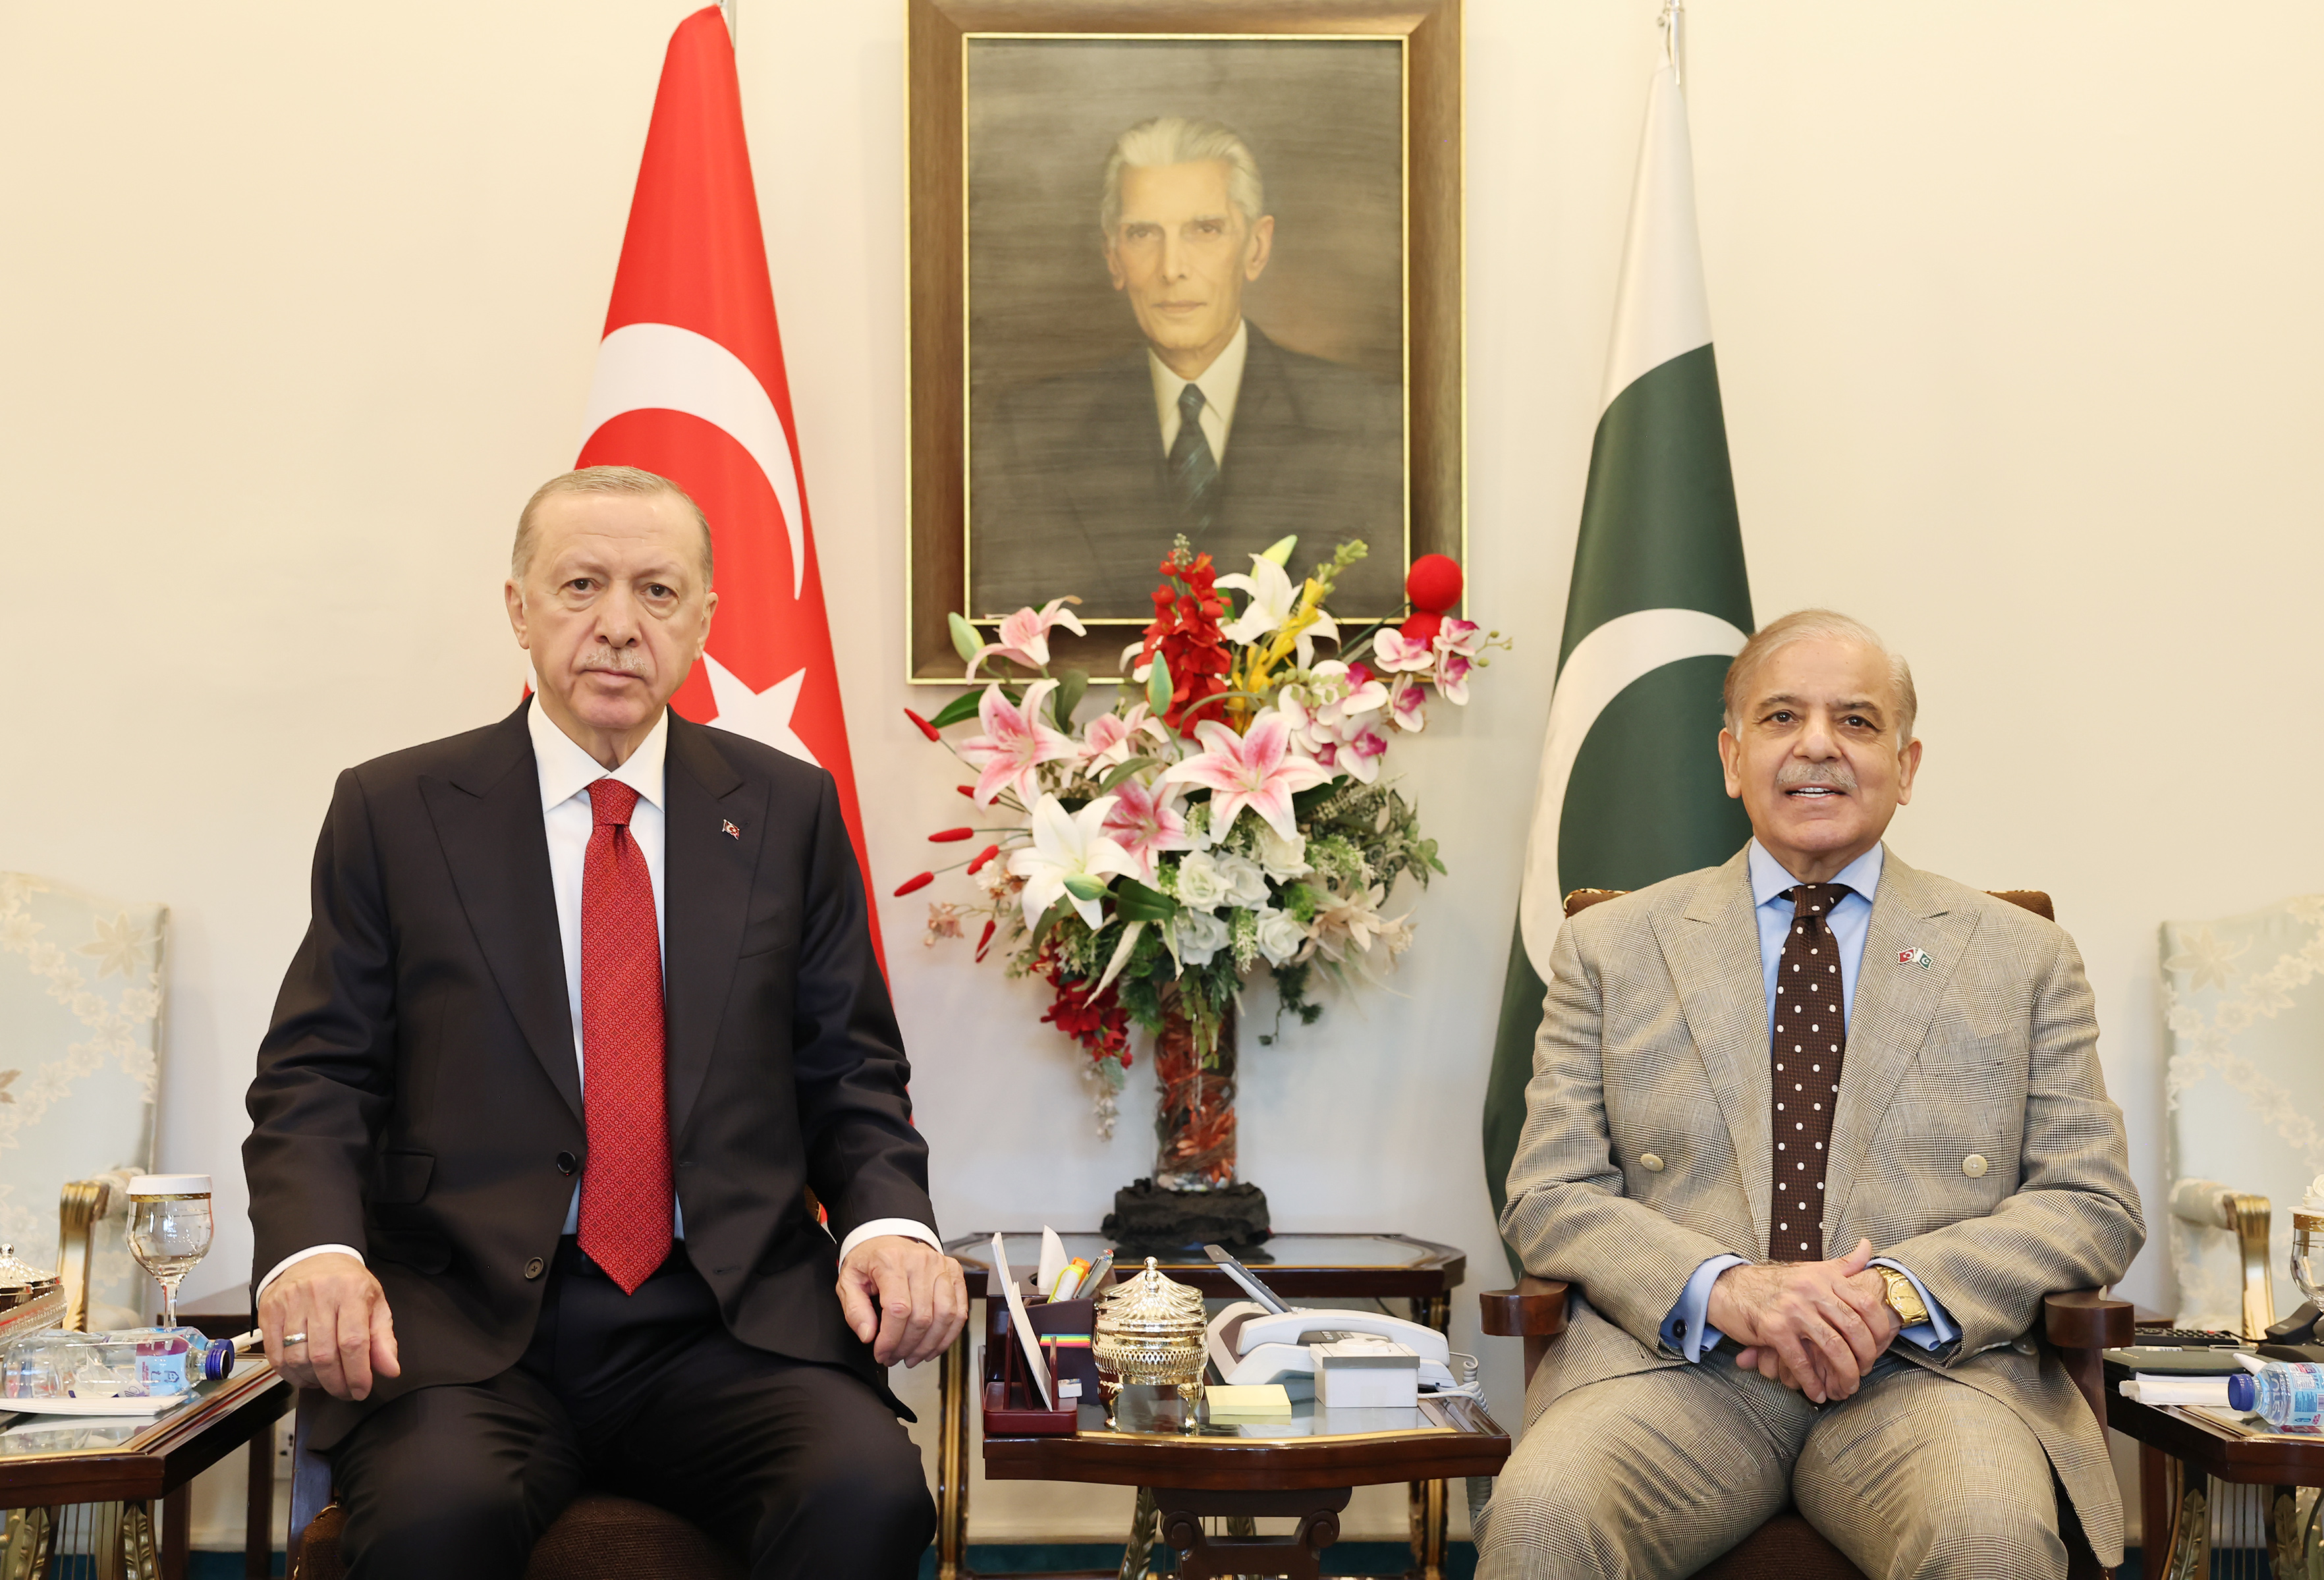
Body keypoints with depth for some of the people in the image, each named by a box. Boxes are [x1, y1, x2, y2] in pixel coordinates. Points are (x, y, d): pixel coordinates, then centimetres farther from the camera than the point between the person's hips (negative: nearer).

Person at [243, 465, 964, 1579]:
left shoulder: (788, 809, 13)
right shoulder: (393, 811, 9)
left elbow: (848, 1071, 14)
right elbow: (316, 1078, 7)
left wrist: (887, 1221, -6)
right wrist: (313, 1248, -14)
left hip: (734, 1322, 2)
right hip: (465, 1326, -1)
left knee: (866, 1491, -28)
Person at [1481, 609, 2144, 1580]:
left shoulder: (2024, 957, 16)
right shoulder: (1609, 948, 15)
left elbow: (2095, 1203, 9)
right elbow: (1550, 1197, 7)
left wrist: (1898, 1288, -11)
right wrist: (1723, 1288, -14)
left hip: (1928, 1366, 1)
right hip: (1673, 1364, 0)